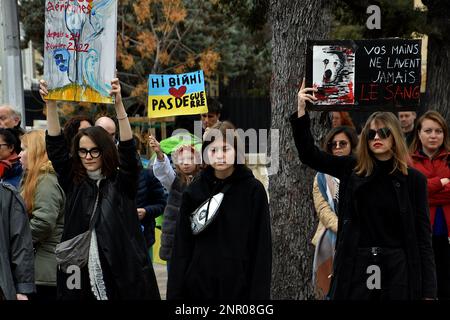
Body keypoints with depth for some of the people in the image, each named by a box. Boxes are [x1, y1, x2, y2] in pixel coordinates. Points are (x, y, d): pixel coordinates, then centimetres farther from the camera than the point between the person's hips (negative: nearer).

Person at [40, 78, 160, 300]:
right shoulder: (74, 183, 9)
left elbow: (128, 149, -11)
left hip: (122, 276, -2)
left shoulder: (121, 183, 2)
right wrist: (51, 104, -9)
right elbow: (55, 147, 2)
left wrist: (118, 105, -22)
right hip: (79, 276, 3)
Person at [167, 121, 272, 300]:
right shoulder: (194, 191, 5)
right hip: (198, 285, 2)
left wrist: (259, 294, -9)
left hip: (238, 286, -2)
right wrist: (175, 292, -2)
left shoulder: (253, 190, -2)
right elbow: (181, 247, 4)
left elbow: (261, 248, -4)